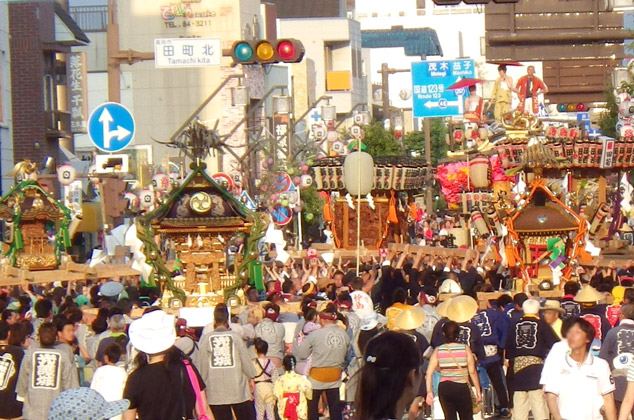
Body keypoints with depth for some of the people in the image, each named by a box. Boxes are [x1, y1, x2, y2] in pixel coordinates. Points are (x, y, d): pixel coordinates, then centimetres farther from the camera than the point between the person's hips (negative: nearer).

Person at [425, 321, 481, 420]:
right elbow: (472, 371, -8)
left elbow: (429, 372, -8)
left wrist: (429, 392, -8)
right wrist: (478, 391, -1)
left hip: (444, 388, 2)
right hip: (462, 388, -2)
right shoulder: (465, 349, -5)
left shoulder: (438, 351, 0)